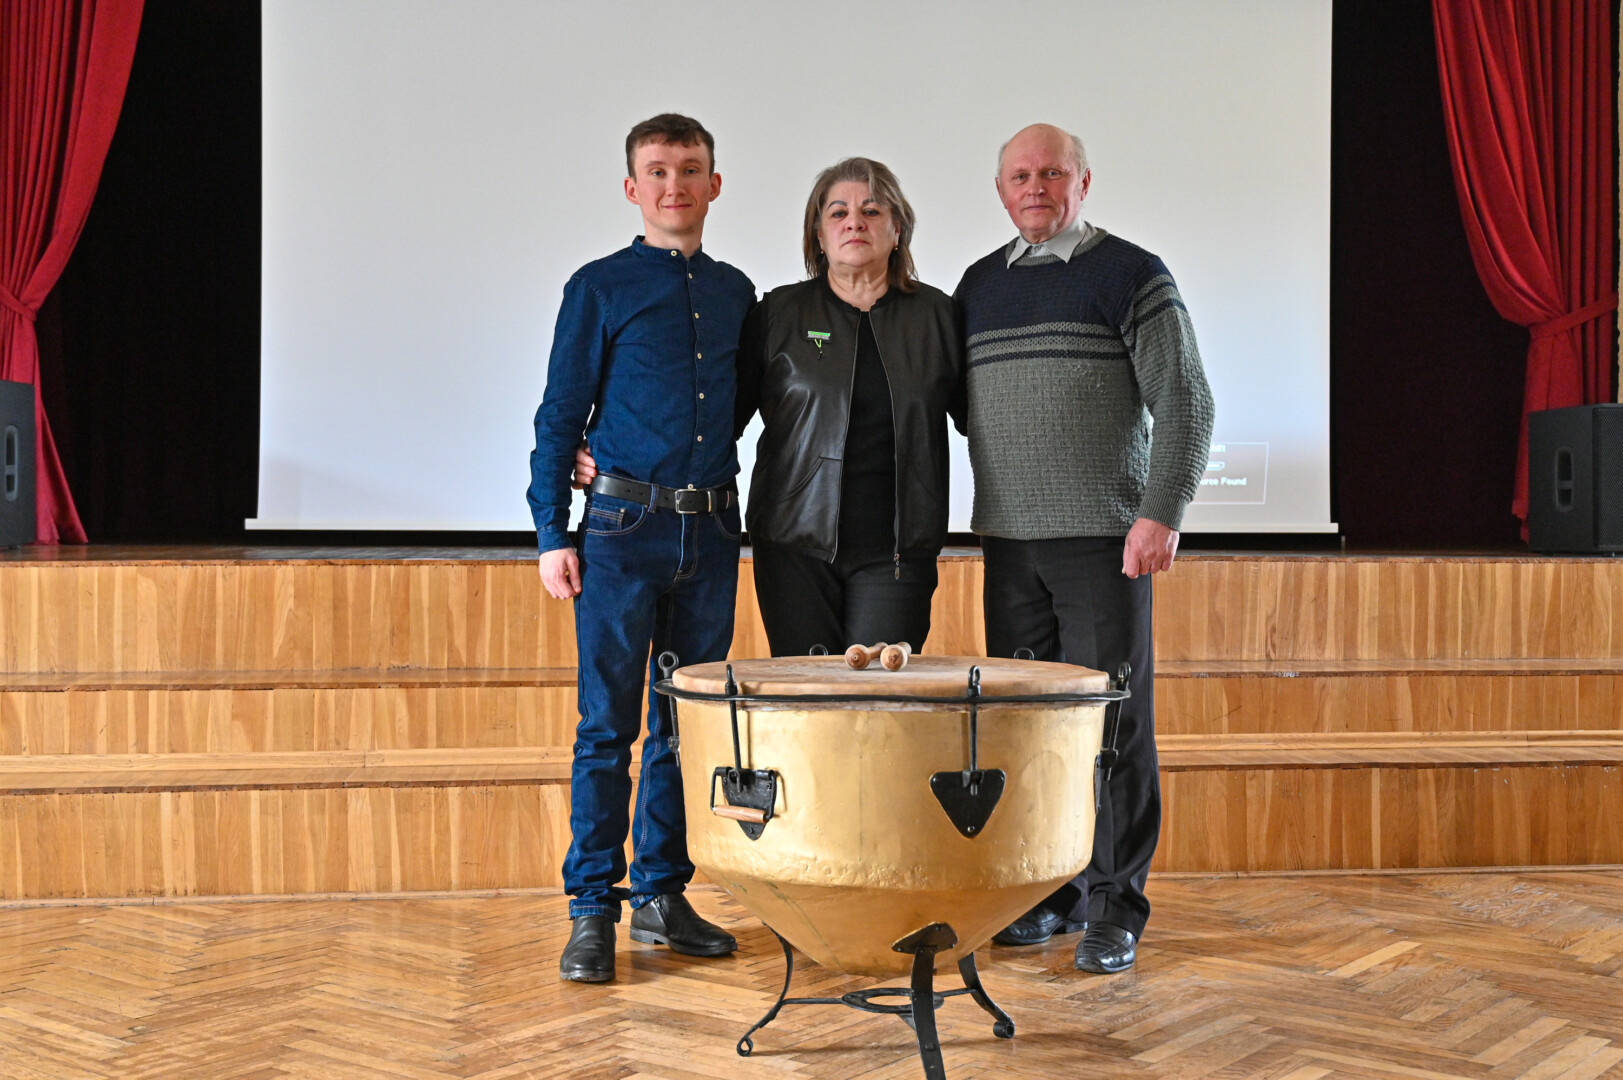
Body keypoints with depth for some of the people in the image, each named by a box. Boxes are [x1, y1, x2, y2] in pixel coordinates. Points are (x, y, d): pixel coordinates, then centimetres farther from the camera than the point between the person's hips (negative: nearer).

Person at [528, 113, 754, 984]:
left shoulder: (735, 293, 13)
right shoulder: (599, 288, 1)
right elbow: (559, 417, 0)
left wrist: (735, 516, 13)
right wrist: (553, 535, -6)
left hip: (712, 535, 4)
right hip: (624, 529, -4)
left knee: (687, 724, 9)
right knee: (607, 727, -2)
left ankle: (662, 895, 20)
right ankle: (592, 911, 6)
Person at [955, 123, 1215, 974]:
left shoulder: (1131, 276, -1)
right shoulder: (979, 286, 15)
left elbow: (1185, 403, -6)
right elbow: (956, 401, 22)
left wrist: (1162, 513, -15)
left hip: (1104, 539, -5)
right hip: (1007, 542, 5)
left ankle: (1113, 906, 8)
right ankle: (1046, 891, 20)